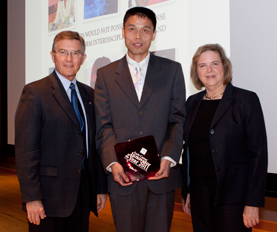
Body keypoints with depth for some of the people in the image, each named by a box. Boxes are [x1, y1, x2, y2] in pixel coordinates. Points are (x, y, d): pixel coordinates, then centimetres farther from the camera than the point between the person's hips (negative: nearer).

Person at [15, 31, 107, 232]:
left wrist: (101, 188, 11)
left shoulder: (89, 94, 12)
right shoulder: (35, 92, -6)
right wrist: (32, 198, -16)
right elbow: (26, 149, -11)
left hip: (83, 191, 5)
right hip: (50, 196, -5)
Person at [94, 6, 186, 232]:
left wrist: (168, 159, -11)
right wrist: (113, 162, -11)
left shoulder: (172, 70, 7)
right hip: (122, 177, 0)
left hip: (161, 174, 0)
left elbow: (179, 120, 3)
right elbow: (104, 126, 3)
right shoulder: (106, 74, 8)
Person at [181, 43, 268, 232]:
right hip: (199, 195, 4)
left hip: (232, 198, -4)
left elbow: (259, 153, -9)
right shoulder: (193, 102, 9)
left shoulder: (246, 100, -6)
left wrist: (253, 203, -13)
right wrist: (186, 191, 11)